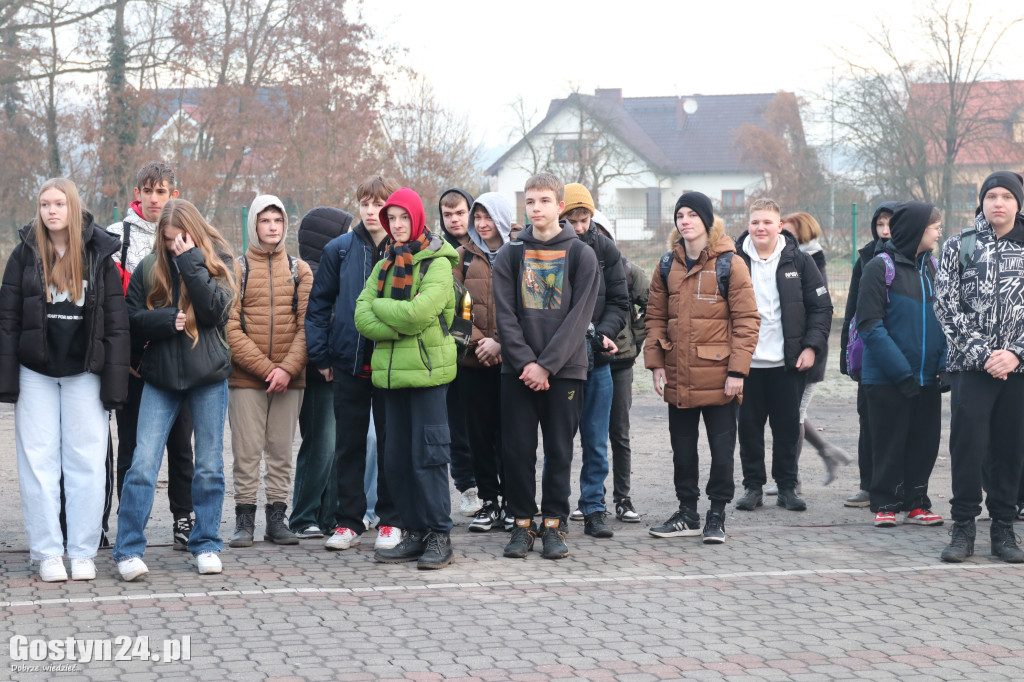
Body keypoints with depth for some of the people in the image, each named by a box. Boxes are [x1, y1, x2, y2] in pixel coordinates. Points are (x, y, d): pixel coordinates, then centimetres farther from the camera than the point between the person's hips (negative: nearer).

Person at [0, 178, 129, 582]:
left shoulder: (99, 256, 2)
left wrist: (114, 384, -5)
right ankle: (47, 553, 6)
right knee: (39, 463, 0)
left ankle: (83, 553, 8)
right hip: (35, 373, 1)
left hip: (84, 373, 0)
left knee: (87, 463, 0)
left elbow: (116, 324, 1)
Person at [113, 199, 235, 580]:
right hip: (160, 377, 0)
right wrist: (169, 320, -15)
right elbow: (132, 319, 1)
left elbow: (216, 309, -14)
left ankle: (206, 545, 17)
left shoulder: (217, 262, 2)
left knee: (209, 466, 5)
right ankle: (128, 550, -4)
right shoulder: (148, 269, 5)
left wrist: (190, 260, -15)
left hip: (208, 376, 0)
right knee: (143, 464, -8)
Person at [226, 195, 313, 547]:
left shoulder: (300, 270, 9)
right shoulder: (236, 270, 3)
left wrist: (287, 368, -12)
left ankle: (277, 518, 13)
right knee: (246, 451, -1)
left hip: (289, 378, 2)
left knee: (281, 451, 6)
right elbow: (231, 328, -5)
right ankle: (245, 518, 6)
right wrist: (265, 368, -13)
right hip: (245, 378, -2)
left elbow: (307, 325, 2)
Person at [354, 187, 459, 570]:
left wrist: (379, 307, -3)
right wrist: (400, 327, -10)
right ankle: (415, 534, 16)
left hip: (427, 369, -7)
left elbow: (419, 312, -18)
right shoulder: (385, 265, 16)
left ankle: (440, 537, -1)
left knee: (428, 455, -7)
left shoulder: (437, 263, -4)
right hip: (392, 370, 7)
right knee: (396, 458, 8)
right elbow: (362, 317, 5)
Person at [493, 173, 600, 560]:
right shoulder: (510, 255, 6)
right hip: (517, 370, 1)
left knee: (559, 450, 3)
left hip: (565, 369, -1)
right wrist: (525, 361, -12)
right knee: (518, 449, 2)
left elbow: (579, 316, -6)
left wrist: (547, 365, -13)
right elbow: (505, 314, 0)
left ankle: (555, 524, 11)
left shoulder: (581, 255, 1)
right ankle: (522, 524, 12)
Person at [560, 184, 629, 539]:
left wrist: (605, 332, -10)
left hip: (597, 359, 3)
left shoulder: (605, 250, 4)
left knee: (596, 441, 6)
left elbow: (619, 303, 8)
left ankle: (593, 510, 14)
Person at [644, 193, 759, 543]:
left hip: (717, 377, -5)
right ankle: (687, 514, 23)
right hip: (678, 379, 5)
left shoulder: (730, 264, -5)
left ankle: (717, 517, 14)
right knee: (682, 448, 12)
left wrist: (737, 370, -13)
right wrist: (656, 363, 1)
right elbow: (656, 316, 11)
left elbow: (746, 320, -8)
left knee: (722, 449, 3)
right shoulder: (668, 266, 9)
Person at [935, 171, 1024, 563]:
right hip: (971, 366, -1)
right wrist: (982, 354, -8)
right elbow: (947, 306, -1)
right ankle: (963, 528, 3)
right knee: (968, 444, -6)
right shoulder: (959, 247, 5)